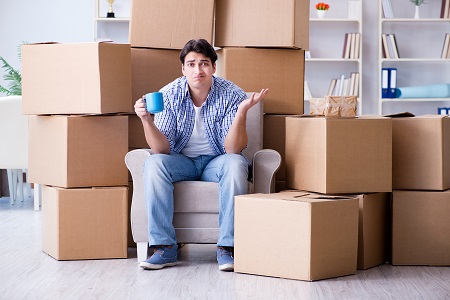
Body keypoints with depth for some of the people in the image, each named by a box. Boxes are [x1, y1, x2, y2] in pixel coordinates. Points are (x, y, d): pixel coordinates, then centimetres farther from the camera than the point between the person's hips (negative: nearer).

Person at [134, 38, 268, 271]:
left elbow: (232, 150, -22)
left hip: (216, 160, -1)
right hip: (182, 161, 1)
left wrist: (241, 112, -36)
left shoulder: (231, 95, -15)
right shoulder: (169, 95, -11)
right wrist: (147, 120, -33)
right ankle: (165, 248, -25)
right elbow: (162, 149, -16)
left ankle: (227, 247, -28)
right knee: (153, 164, -29)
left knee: (235, 164, -33)